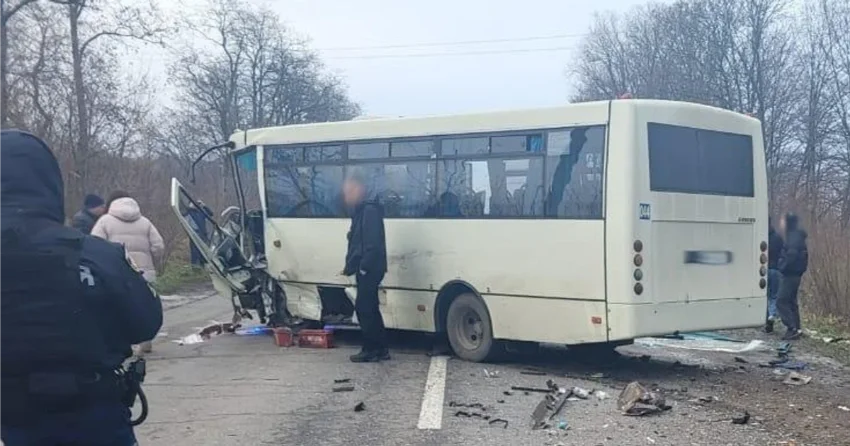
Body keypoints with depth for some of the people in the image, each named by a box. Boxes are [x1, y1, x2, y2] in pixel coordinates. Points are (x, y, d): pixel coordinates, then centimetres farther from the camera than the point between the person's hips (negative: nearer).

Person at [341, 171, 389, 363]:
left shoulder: (369, 210, -14)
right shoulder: (361, 210, 18)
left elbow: (373, 243, -22)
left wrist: (363, 266, -22)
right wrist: (350, 267, 13)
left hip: (369, 269, -10)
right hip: (366, 269, 10)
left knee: (363, 308, -6)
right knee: (370, 308, 12)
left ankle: (371, 350, -1)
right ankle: (380, 349, 17)